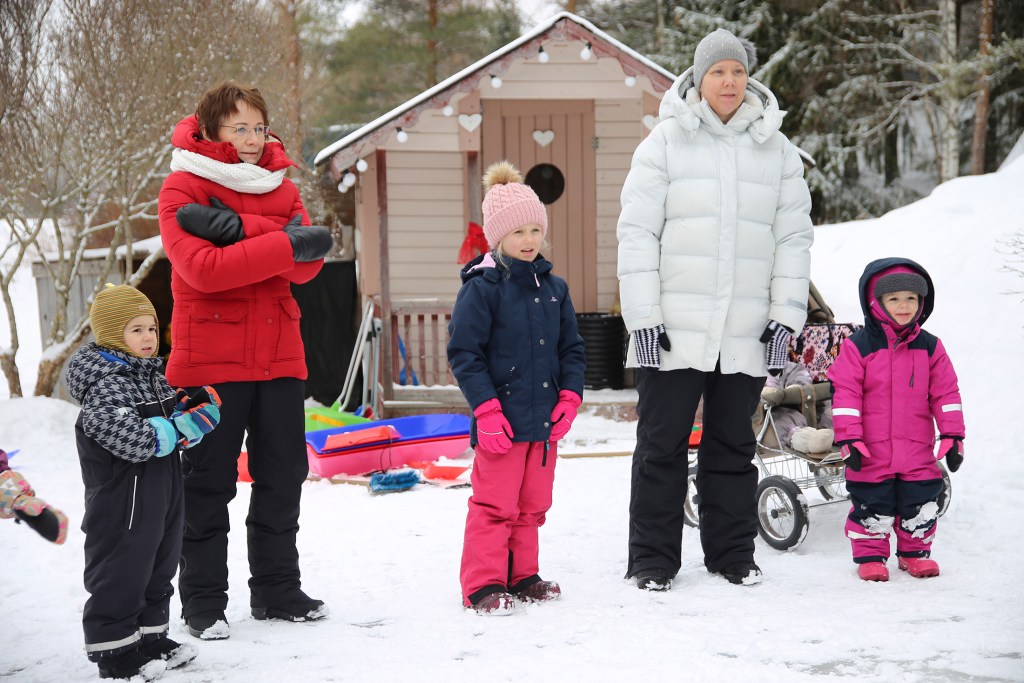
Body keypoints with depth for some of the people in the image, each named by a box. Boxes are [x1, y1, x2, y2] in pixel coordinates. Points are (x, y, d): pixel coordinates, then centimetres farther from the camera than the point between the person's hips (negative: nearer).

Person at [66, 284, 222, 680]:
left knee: (159, 569, 18)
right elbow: (136, 439, -31)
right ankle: (113, 649, 9)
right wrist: (183, 427, -26)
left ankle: (150, 637, 31)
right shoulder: (105, 385, -20)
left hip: (162, 495, 10)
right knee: (120, 573, -1)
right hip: (123, 503, -10)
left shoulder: (153, 378, 10)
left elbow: (173, 416, 19)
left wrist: (195, 408, -3)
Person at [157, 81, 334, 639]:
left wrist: (239, 231, -21)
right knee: (209, 483, 2)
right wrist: (285, 244, -23)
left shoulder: (280, 185, 11)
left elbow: (308, 264, -6)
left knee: (283, 475, 11)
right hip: (210, 357, -5)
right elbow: (201, 268, -21)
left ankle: (277, 590, 24)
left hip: (279, 354, 5)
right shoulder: (183, 189, -5)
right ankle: (203, 601, 12)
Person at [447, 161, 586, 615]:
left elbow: (571, 349, 16)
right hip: (502, 420, -6)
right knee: (494, 505, -2)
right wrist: (486, 408, -16)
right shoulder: (481, 287, -9)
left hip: (545, 421, 6)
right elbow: (464, 352, -11)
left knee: (533, 505, 14)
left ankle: (522, 576, 26)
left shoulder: (553, 288, 10)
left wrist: (570, 395, 2)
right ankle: (483, 585, 6)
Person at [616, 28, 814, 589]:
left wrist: (786, 316, 2)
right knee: (662, 445, 2)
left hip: (745, 333, 3)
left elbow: (793, 236, 11)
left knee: (733, 446, 12)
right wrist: (643, 316, -9)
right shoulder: (665, 143, 0)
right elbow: (637, 232, -3)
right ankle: (652, 558, 12)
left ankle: (732, 552, 23)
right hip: (674, 328, -3)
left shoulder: (776, 149, 9)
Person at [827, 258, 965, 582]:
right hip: (871, 454, -3)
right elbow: (845, 394, -7)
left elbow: (946, 393, 7)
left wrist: (952, 436, 2)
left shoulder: (930, 347, 4)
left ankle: (915, 552, 28)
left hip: (918, 454, 3)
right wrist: (849, 440, -12)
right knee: (872, 508, 3)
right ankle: (870, 555, 19)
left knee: (920, 506, 9)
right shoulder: (857, 347, -6)